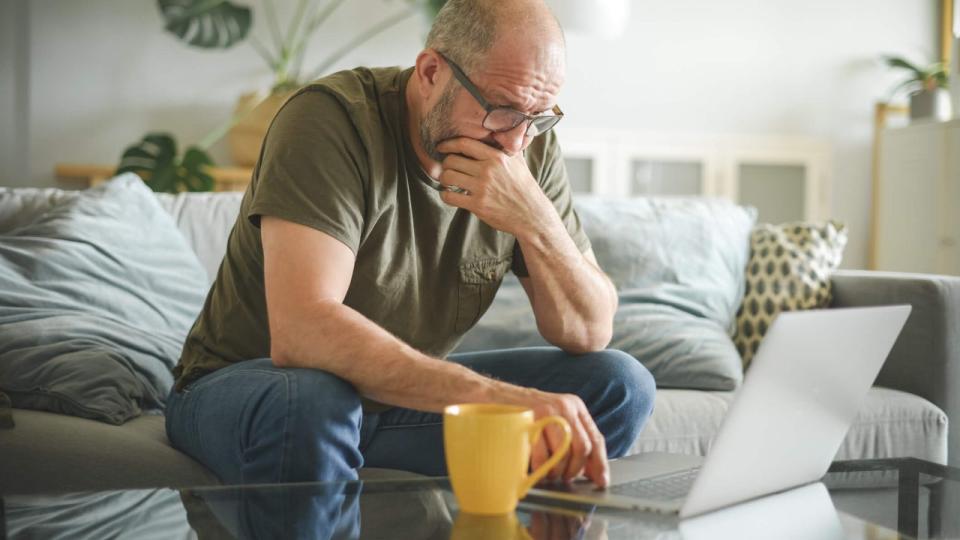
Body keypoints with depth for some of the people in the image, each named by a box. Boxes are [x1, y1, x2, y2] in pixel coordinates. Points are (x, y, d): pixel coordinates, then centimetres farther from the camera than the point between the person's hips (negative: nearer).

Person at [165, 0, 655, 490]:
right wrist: (496, 398, -48)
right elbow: (299, 332, -37)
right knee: (308, 407, -40)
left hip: (404, 390, 6)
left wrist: (535, 220, -26)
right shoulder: (333, 118, -24)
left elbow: (591, 333, -6)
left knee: (619, 385, -9)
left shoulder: (532, 150, -6)